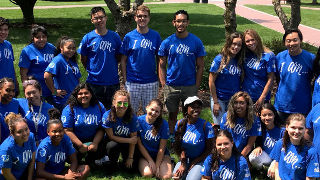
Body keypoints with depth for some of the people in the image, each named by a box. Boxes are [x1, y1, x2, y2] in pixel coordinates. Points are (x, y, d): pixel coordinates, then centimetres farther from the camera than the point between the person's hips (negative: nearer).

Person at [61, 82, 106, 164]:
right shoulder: (70, 109, -9)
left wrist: (95, 143, -16)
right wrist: (81, 145, -20)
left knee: (102, 150, -23)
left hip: (94, 140, 3)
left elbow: (101, 129, 0)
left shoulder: (99, 107, -1)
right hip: (74, 141, -2)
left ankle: (89, 160, 12)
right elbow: (68, 130, -12)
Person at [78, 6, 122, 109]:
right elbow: (83, 59, 6)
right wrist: (91, 71, 4)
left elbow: (119, 58, 10)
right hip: (94, 82, -1)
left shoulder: (115, 37, 1)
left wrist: (111, 69, 4)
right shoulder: (88, 38, -3)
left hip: (113, 82, 1)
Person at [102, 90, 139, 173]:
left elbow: (133, 139, -11)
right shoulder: (107, 116, -22)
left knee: (131, 167, -12)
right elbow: (111, 136, -17)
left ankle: (125, 159, 24)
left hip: (127, 145, 1)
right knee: (112, 145, -36)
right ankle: (113, 165, -5)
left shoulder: (133, 118, -17)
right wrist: (129, 140, -17)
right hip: (113, 142, -1)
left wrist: (130, 157, -11)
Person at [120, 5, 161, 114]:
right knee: (131, 112, 7)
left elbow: (159, 59, 7)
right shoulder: (129, 37, 0)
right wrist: (125, 79, -2)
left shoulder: (155, 36, 3)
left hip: (151, 82, 1)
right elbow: (123, 60, 3)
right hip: (132, 82, -1)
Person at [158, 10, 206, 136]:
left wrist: (197, 86, -4)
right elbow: (162, 65, 5)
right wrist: (163, 85, -3)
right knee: (172, 114, 12)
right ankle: (171, 138, 26)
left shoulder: (196, 42, -2)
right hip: (171, 86, 1)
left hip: (190, 86, -1)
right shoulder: (167, 42, 0)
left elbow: (200, 66, 1)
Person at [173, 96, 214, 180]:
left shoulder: (206, 125, -14)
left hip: (200, 160, -3)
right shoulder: (180, 124, -4)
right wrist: (183, 164, -5)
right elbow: (177, 146, 5)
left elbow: (209, 149, -8)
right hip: (185, 159, 3)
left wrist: (194, 163, -9)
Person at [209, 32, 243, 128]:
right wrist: (215, 102, -11)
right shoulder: (220, 59, -9)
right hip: (220, 99, -4)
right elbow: (211, 82, -10)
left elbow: (240, 82, 10)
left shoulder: (240, 61, 4)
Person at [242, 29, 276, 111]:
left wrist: (262, 98, -14)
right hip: (245, 97, 4)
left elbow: (270, 79, -10)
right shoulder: (245, 55, 4)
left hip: (260, 98, -4)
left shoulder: (269, 56, -9)